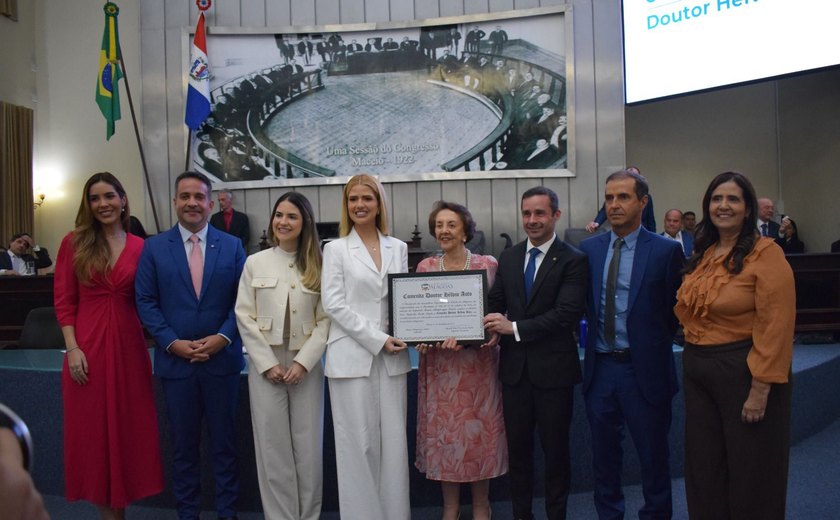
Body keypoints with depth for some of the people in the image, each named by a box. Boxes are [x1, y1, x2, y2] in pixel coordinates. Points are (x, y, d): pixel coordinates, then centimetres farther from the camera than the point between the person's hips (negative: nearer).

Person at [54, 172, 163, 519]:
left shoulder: (140, 247, 3)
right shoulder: (74, 243, 0)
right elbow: (64, 301, -1)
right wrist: (72, 348, -9)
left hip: (128, 346, 1)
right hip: (87, 347, -1)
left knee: (128, 427, 9)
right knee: (91, 429, 7)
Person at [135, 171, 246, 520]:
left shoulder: (232, 246, 4)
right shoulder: (154, 247, 3)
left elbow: (242, 299, 0)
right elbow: (146, 302, -1)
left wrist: (222, 338, -13)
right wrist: (173, 343, -11)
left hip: (222, 358, 0)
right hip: (175, 360, 0)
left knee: (224, 441, 10)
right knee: (183, 445, 11)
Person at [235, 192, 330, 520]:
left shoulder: (318, 266, 3)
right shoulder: (255, 263, 4)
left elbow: (325, 320, -2)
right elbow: (244, 317, 0)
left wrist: (303, 362, -11)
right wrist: (268, 363, -7)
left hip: (306, 365, 0)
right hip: (265, 365, 0)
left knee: (308, 449, 4)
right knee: (273, 448, 3)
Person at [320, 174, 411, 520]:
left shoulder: (398, 248, 12)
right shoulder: (336, 249, 3)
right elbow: (333, 304, -6)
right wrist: (377, 340, -13)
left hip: (391, 357, 3)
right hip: (352, 356, -3)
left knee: (394, 438, 6)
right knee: (359, 442, 1)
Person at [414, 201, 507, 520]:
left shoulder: (487, 265, -3)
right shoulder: (425, 267, 5)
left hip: (477, 361, -2)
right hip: (438, 363, 2)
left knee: (478, 427, 6)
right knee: (443, 429, 8)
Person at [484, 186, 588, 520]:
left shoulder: (573, 260, -8)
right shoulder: (508, 257, 8)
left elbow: (567, 313, -18)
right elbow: (495, 301, 10)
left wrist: (515, 328, -21)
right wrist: (493, 328, -12)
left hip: (553, 368, -4)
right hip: (514, 366, 4)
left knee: (555, 449, 10)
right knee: (517, 446, 14)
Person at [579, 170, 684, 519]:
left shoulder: (666, 250, -7)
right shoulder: (589, 248, 4)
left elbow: (675, 310, -3)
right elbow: (586, 303, 9)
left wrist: (652, 346, 1)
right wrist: (594, 336, -1)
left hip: (644, 370, -3)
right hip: (600, 367, 4)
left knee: (653, 458, 11)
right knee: (604, 455, 17)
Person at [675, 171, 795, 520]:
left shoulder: (766, 254, -13)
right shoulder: (701, 255, 8)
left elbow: (775, 328, -17)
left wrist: (760, 389, -19)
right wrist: (693, 354, 6)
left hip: (743, 371, -7)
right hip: (698, 371, 7)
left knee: (749, 471, 9)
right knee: (704, 468, 17)